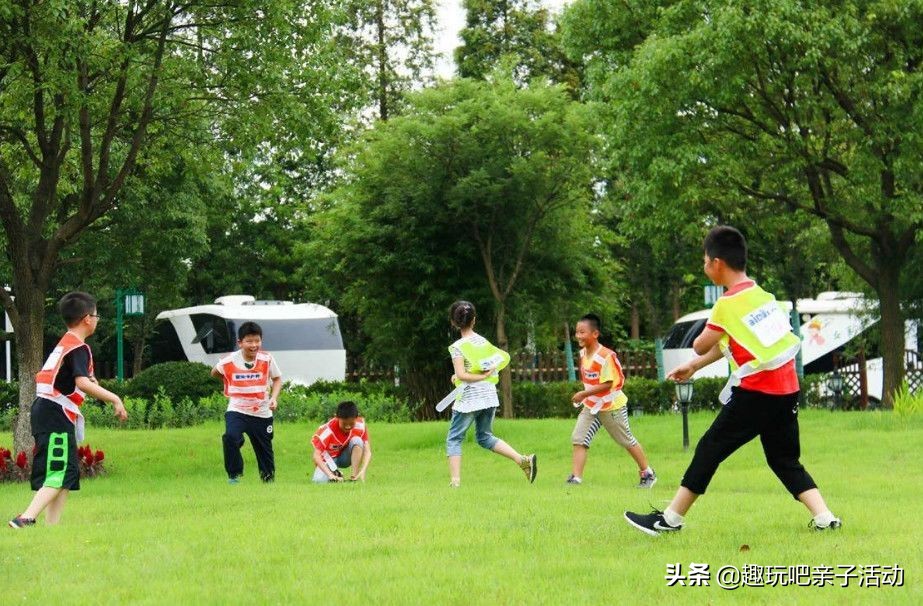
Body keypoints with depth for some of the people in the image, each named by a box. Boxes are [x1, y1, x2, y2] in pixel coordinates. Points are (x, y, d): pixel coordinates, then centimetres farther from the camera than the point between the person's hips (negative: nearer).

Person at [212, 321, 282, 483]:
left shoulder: (267, 359, -10)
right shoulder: (229, 361, -12)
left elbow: (277, 378, 6)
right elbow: (215, 373, 10)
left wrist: (274, 397, -9)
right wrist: (228, 385, 1)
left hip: (262, 413, 2)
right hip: (237, 410, -2)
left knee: (265, 449, 10)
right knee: (230, 437, -28)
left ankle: (269, 478, 33)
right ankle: (234, 475, -11)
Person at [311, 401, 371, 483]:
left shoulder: (360, 425, -22)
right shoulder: (328, 429, -29)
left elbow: (367, 451, -22)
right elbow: (317, 455, -32)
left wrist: (363, 472, -39)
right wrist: (330, 475, -44)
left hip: (346, 457, 1)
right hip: (330, 458, -1)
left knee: (357, 440, -28)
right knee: (319, 481, -28)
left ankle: (354, 477, -21)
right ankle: (335, 474, 5)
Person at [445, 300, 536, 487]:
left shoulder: (457, 347, -10)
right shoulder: (483, 342, 8)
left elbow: (461, 375, -19)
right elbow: (505, 357, 18)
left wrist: (482, 376, -9)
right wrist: (488, 374, 12)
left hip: (469, 398, -6)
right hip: (490, 395, 6)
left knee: (454, 439, 6)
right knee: (485, 437, 20)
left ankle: (455, 480, -4)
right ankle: (523, 460, 6)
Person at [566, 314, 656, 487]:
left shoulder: (606, 356, -25)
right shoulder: (583, 353, 1)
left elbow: (607, 384, -28)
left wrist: (584, 394, -29)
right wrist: (585, 398, 9)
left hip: (612, 406, -7)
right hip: (591, 406, 7)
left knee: (627, 441, 8)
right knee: (578, 439, -8)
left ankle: (647, 474, 25)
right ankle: (575, 478, -10)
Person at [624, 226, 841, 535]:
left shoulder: (727, 304, -11)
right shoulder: (762, 294, 12)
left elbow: (700, 346, -2)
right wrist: (693, 367, 28)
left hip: (755, 392, -7)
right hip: (786, 390, 7)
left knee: (709, 449, 3)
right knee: (785, 459, 15)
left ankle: (670, 518, 9)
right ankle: (824, 517, 0)